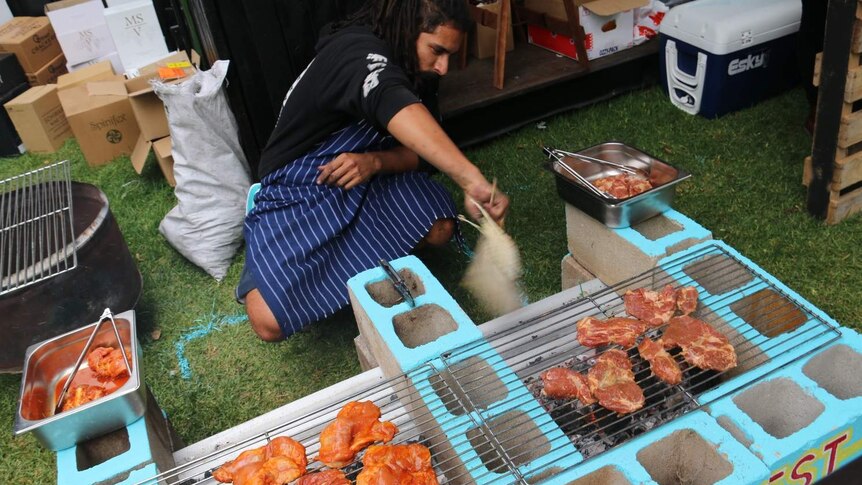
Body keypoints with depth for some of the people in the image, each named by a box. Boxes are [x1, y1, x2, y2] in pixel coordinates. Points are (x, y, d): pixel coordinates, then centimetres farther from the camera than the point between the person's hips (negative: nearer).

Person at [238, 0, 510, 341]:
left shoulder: (419, 75, -1)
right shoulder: (357, 51, -28)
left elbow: (422, 152, -4)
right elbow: (394, 107, -50)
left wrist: (375, 161, -27)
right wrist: (472, 182, -63)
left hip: (365, 176, 6)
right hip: (298, 189, -6)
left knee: (439, 230, -21)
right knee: (269, 323, -23)